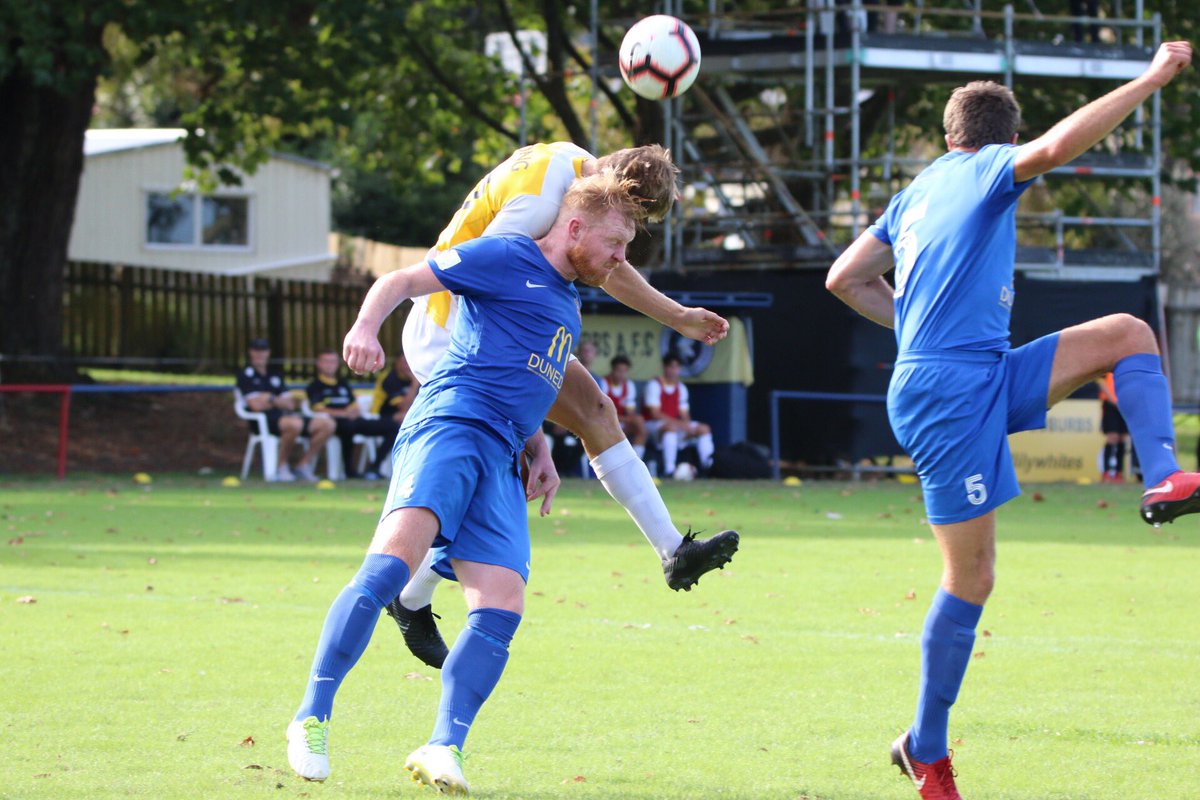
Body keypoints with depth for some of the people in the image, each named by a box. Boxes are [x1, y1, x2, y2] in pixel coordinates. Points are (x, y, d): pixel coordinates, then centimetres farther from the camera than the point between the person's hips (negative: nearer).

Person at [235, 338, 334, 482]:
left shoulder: (275, 374, 22)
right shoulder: (246, 374, 1)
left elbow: (290, 403, 15)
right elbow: (256, 405, -9)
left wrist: (271, 399, -3)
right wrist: (279, 402, 4)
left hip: (284, 416, 7)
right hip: (263, 421, -7)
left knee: (327, 424, -8)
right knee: (295, 424, -39)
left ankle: (303, 465, -2)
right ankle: (281, 467, -22)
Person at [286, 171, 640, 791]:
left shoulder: (568, 302, 30)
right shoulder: (507, 259, 5)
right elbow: (402, 281, 1)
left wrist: (540, 453, 29)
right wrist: (366, 327, -18)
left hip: (501, 461, 8)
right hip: (451, 421, -8)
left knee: (502, 608, -11)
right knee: (395, 557, -28)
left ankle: (443, 749, -14)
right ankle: (313, 717, -26)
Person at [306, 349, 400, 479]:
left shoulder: (343, 383, 28)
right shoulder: (316, 386, 8)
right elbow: (318, 409, -8)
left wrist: (355, 411, -4)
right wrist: (344, 413, -18)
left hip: (354, 421, 7)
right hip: (335, 423, -7)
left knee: (393, 426, -9)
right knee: (348, 425, -44)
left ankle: (374, 468, -17)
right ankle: (349, 470, -30)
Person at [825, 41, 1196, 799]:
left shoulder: (918, 192, 20)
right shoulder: (987, 169, -2)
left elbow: (845, 278, 23)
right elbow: (1055, 148, -24)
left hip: (990, 378, 9)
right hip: (949, 393, -9)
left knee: (1129, 333, 3)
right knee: (971, 580, -5)